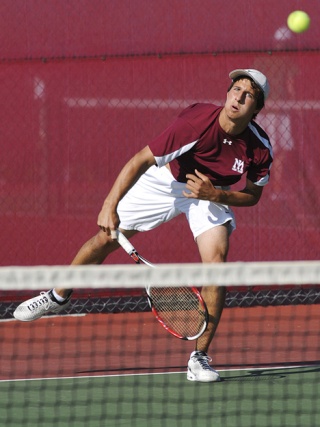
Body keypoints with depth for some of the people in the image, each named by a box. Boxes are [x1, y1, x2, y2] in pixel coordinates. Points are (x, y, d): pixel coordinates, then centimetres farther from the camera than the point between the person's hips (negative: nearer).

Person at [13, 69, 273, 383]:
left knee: (216, 261, -20)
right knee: (106, 238, 5)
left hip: (212, 193, 1)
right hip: (164, 180, -1)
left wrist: (216, 195, -28)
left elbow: (253, 194, -8)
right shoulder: (195, 123, -36)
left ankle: (200, 357, -9)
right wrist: (109, 207, -32)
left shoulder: (259, 148, -27)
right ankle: (58, 296, 35)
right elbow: (141, 161, -28)